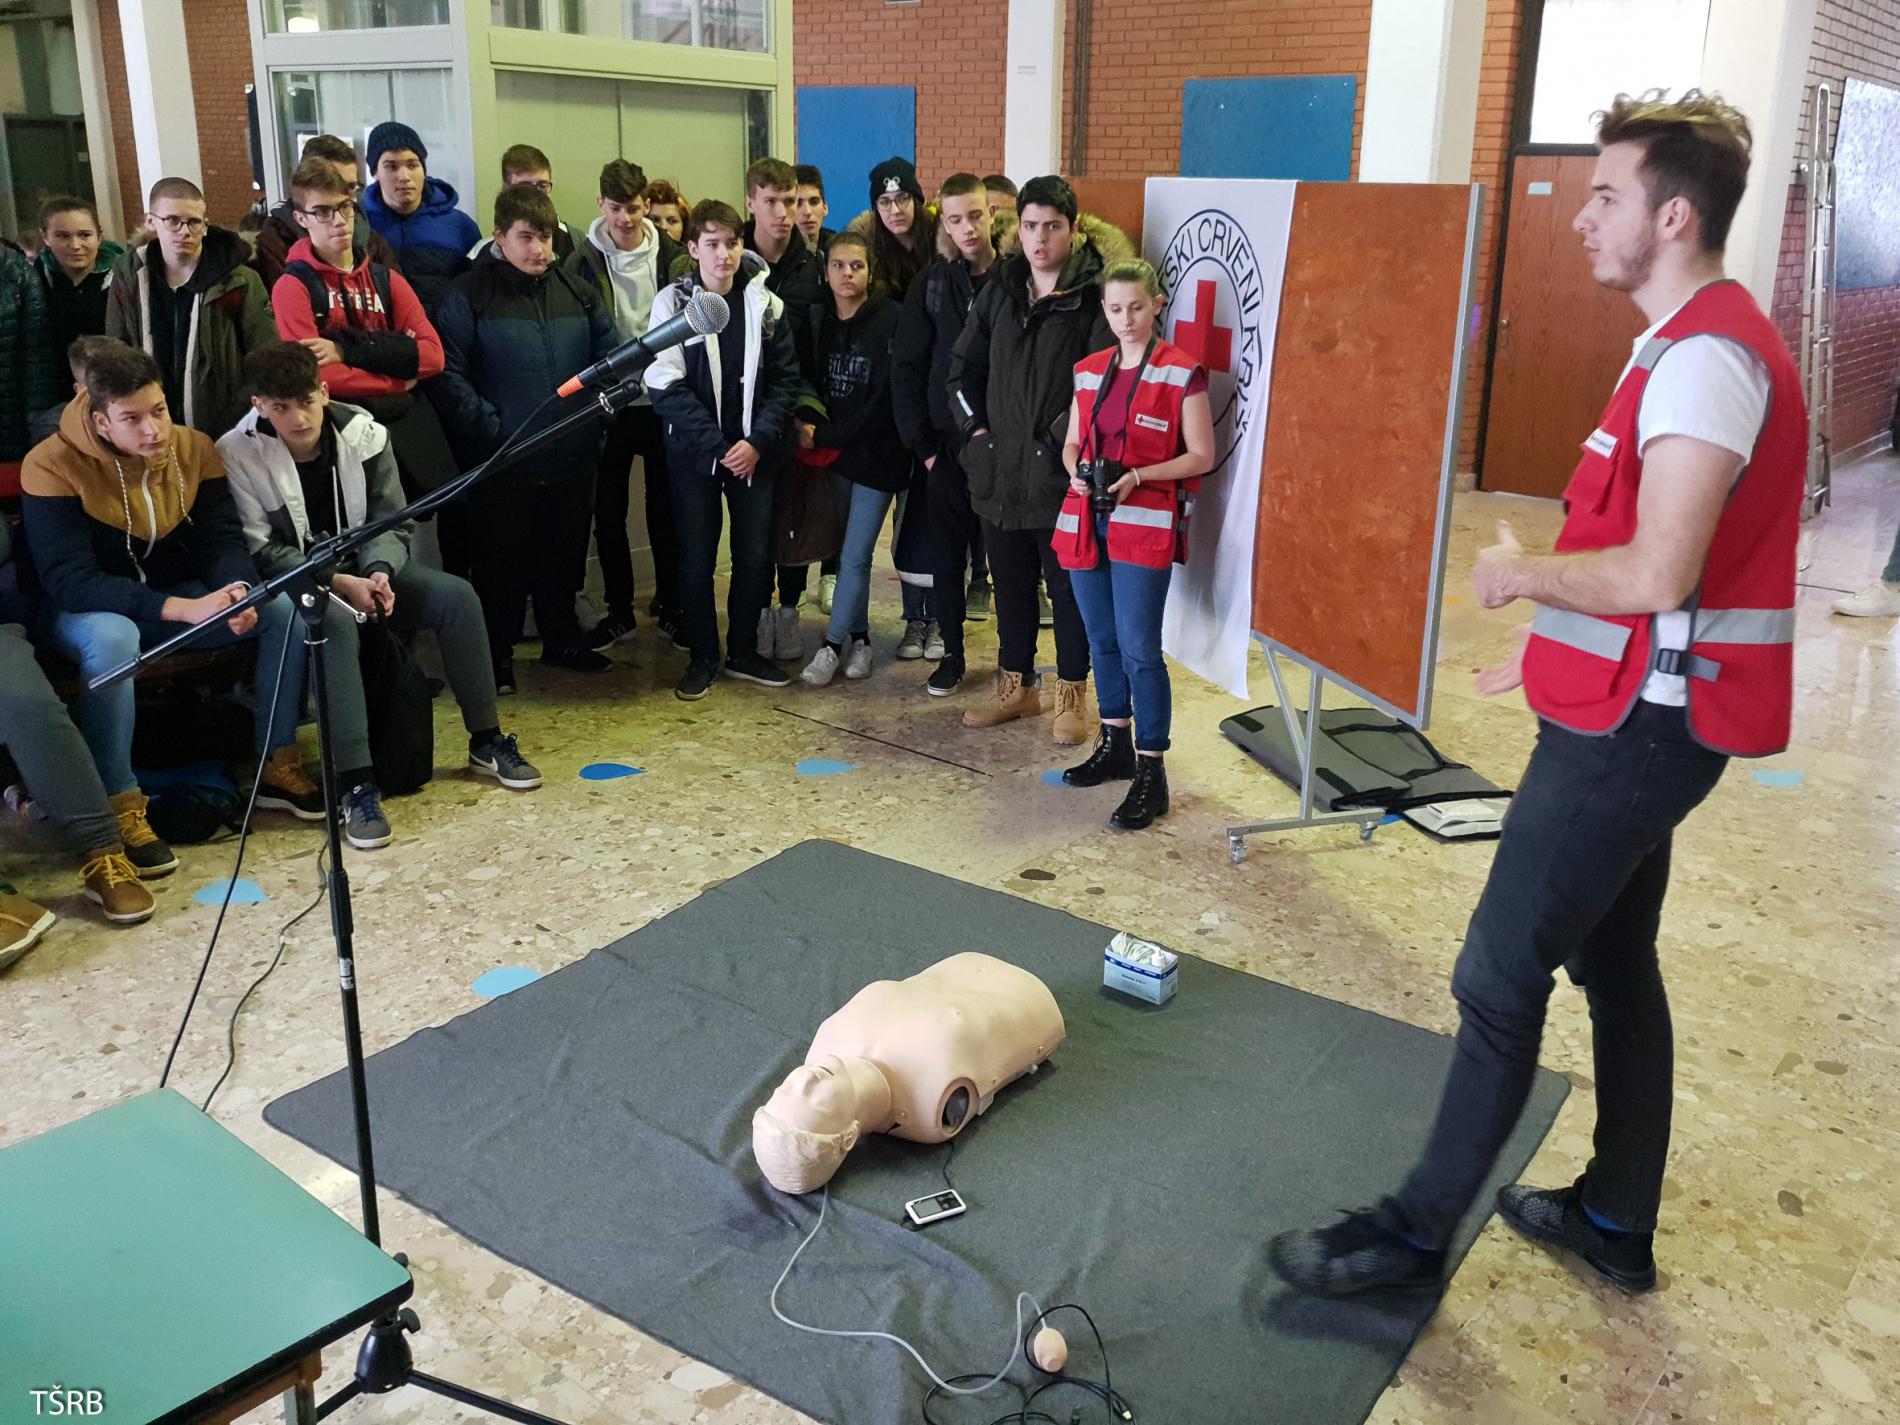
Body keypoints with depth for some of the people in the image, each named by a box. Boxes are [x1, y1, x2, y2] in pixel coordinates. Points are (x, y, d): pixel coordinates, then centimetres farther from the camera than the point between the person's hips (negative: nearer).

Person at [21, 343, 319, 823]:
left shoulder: (193, 449, -6)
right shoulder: (53, 466, -20)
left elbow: (223, 540, -6)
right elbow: (68, 581, -26)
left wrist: (236, 593, -32)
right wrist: (184, 608, -37)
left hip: (177, 600, 5)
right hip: (84, 613, -5)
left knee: (286, 608, -15)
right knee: (113, 637, -40)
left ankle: (277, 766, -5)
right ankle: (119, 803, -28)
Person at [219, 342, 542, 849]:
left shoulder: (365, 435, -6)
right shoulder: (237, 455, -14)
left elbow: (393, 524, -1)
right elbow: (260, 551, -15)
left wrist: (379, 573, -22)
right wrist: (338, 584, -25)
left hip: (365, 568, 4)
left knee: (456, 595, -18)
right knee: (335, 621, -37)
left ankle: (486, 741, -4)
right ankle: (354, 783, -37)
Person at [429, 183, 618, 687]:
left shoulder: (577, 292, 9)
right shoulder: (470, 294, -6)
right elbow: (448, 375, -12)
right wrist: (490, 427, -17)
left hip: (572, 456, 5)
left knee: (563, 556, 17)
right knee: (502, 564, 5)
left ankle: (562, 639, 33)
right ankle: (496, 656, 19)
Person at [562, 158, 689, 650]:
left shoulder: (673, 257, -1)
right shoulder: (584, 261, -3)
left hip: (661, 401, 0)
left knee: (665, 507, 9)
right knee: (608, 510, 7)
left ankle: (670, 604, 23)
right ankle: (619, 610, 20)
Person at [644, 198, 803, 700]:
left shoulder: (764, 304, 2)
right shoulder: (672, 302, -5)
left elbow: (786, 379, 0)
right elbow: (666, 386, -9)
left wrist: (758, 441, -12)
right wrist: (718, 446, -15)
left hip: (754, 453, 2)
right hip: (694, 453, -2)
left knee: (755, 555, 6)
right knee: (697, 559, 4)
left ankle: (743, 651, 23)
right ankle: (701, 658, 18)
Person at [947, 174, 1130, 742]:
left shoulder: (1095, 296, -9)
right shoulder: (999, 290, 9)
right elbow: (964, 365, 16)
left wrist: (1061, 438, -15)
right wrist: (976, 428, 5)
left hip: (1062, 474, -5)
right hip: (1000, 471, 5)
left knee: (1069, 587, 6)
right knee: (1010, 584, 17)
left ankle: (1072, 695, 21)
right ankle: (1015, 685, 32)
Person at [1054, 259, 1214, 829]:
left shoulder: (1182, 372, -5)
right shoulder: (1089, 371, 12)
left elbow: (1201, 456, -6)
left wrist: (1137, 477, -18)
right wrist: (1076, 471, -4)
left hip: (1145, 525, -6)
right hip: (1087, 520, 6)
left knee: (1139, 648, -10)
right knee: (1102, 641, 14)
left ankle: (1150, 772, -4)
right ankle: (1114, 744, 29)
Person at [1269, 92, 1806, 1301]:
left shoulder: (1705, 359, -19)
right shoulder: (1701, 341, 14)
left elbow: (1655, 576, -28)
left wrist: (1523, 573, -12)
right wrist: (1564, 651, 19)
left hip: (1637, 725, -11)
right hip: (1635, 709, 11)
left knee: (1500, 979, -4)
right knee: (1615, 962, 18)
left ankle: (1415, 1237, 9)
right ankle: (1617, 1220, 33)